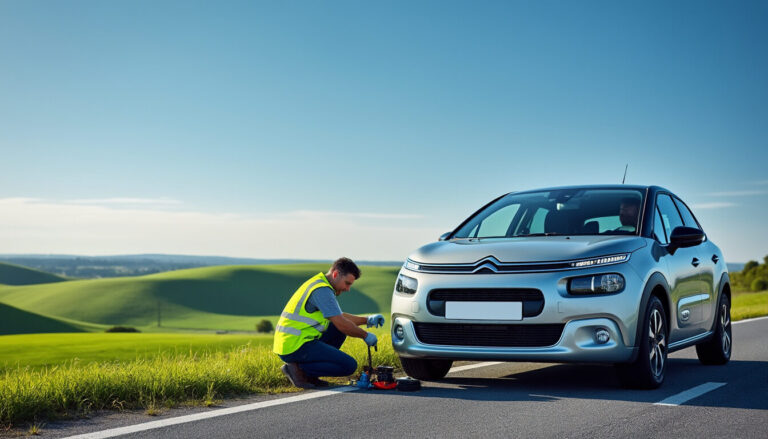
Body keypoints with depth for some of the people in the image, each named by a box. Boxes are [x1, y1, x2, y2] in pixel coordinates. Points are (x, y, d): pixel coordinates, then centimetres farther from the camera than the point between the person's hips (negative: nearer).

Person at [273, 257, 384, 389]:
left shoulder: (319, 284, 18)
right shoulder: (322, 290, -14)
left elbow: (340, 317, 28)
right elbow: (341, 324, -17)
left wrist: (367, 320, 17)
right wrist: (365, 335, -2)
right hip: (296, 347, -10)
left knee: (340, 330, 21)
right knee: (349, 366, -11)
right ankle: (299, 369, -9)